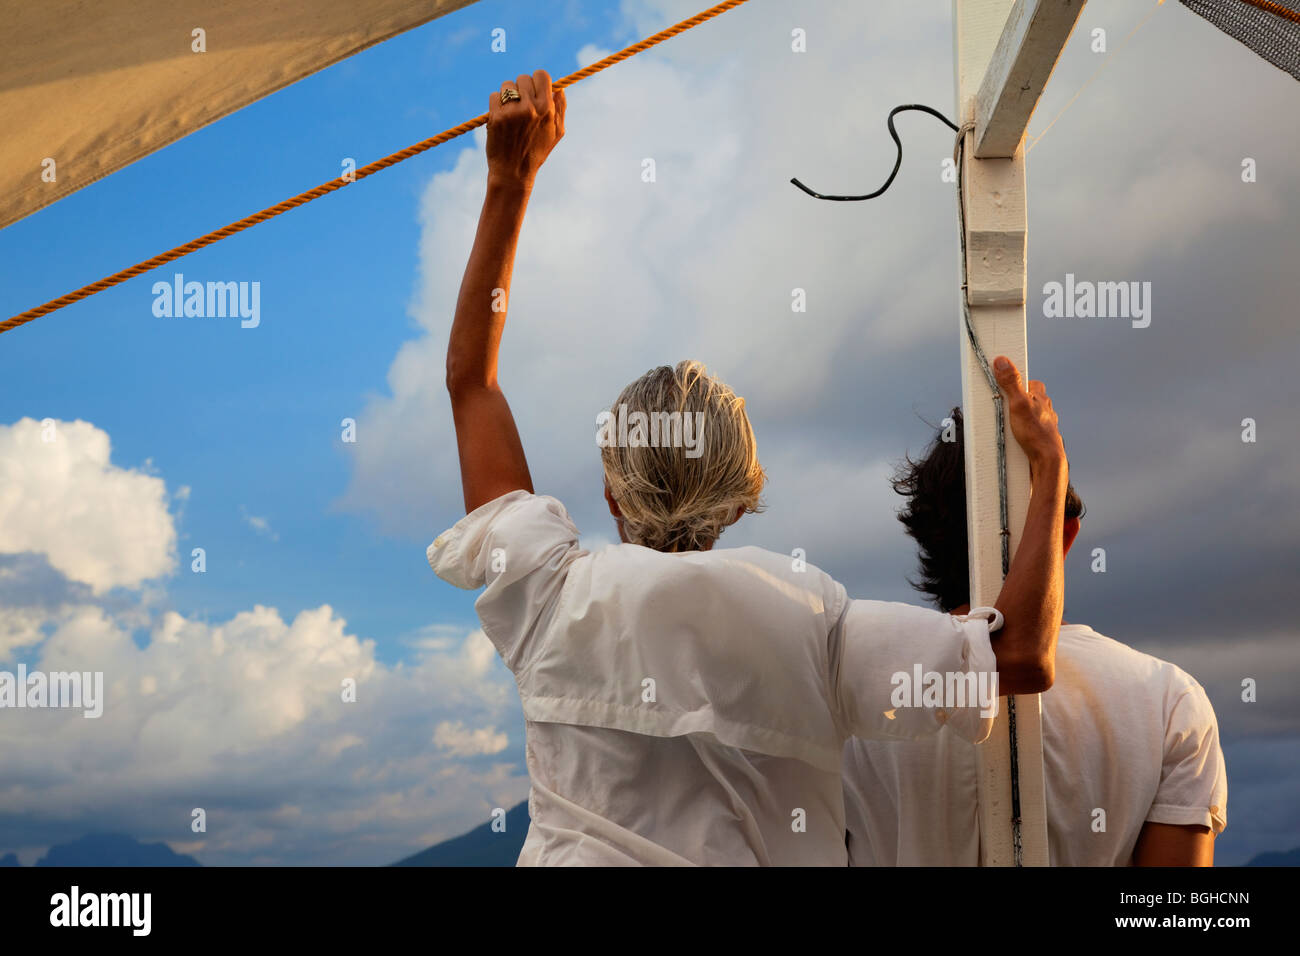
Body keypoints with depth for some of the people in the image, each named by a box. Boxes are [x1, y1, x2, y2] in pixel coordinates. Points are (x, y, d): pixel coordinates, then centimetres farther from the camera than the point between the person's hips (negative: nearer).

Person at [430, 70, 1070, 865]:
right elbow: (1024, 656, -18)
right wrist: (1049, 465, -7)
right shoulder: (803, 618, -17)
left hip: (578, 856, 1)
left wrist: (511, 182, 0)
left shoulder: (552, 594, -12)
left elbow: (470, 377, -2)